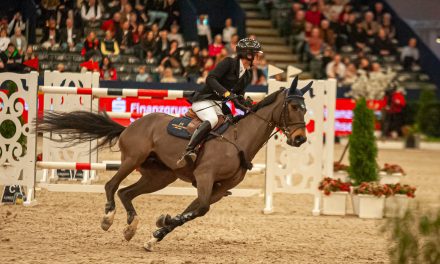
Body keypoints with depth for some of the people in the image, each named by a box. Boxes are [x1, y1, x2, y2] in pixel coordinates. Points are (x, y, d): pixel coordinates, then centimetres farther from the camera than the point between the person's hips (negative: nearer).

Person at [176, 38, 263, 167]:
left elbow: (238, 99, 17)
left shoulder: (248, 75, 13)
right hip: (203, 100, -9)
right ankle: (188, 151, -45)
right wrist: (226, 93, -32)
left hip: (219, 105, 9)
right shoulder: (229, 63, -10)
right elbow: (210, 79, -21)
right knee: (212, 119, -35)